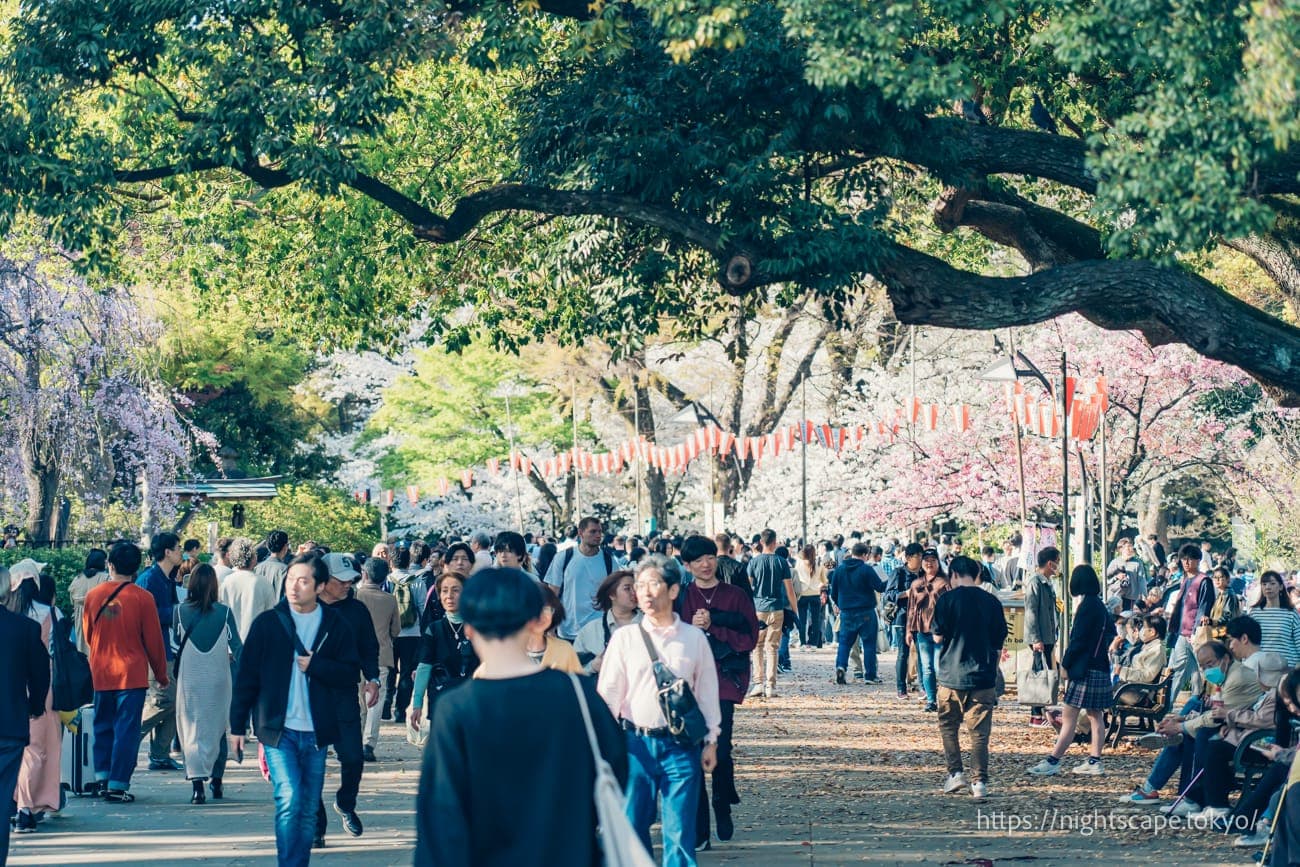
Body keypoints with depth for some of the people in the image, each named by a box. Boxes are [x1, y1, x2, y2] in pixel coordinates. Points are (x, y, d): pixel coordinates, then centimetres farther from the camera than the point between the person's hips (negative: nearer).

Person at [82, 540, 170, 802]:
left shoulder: (93, 596, -1)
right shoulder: (142, 598, -10)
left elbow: (87, 634, 12)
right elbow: (153, 640, -4)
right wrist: (161, 674, 9)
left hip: (100, 672, 3)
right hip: (132, 672, -3)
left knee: (103, 725, 17)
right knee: (127, 729, 1)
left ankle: (102, 776, 15)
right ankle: (118, 785, -1)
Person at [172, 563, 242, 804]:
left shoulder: (181, 610, -6)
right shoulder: (224, 612, -7)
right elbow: (236, 645, 1)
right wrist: (234, 659, 19)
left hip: (190, 678, -1)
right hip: (218, 679, 1)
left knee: (192, 729, 0)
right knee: (217, 728, 16)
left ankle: (197, 782, -15)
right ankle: (216, 781, 22)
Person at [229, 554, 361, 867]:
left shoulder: (335, 625, 3)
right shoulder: (267, 623, -1)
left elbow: (350, 673, 0)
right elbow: (246, 676, 2)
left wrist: (315, 666, -15)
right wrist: (237, 725, 1)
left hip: (316, 732, 2)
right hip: (278, 729, -2)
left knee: (308, 809, 9)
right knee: (289, 801, -15)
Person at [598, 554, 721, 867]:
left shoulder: (694, 638, 4)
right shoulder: (625, 638, 3)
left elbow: (707, 692, 10)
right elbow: (608, 694, 4)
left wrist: (711, 741, 8)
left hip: (681, 745, -1)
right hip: (636, 743, 1)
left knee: (680, 830, -1)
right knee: (633, 823, 5)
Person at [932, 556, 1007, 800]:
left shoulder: (948, 599, -6)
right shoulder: (992, 602, 3)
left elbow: (937, 637, -5)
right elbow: (998, 644, 7)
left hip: (952, 676, -2)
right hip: (983, 677, 2)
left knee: (948, 725, 16)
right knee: (979, 731, 3)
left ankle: (955, 772, 8)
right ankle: (979, 781, -1)